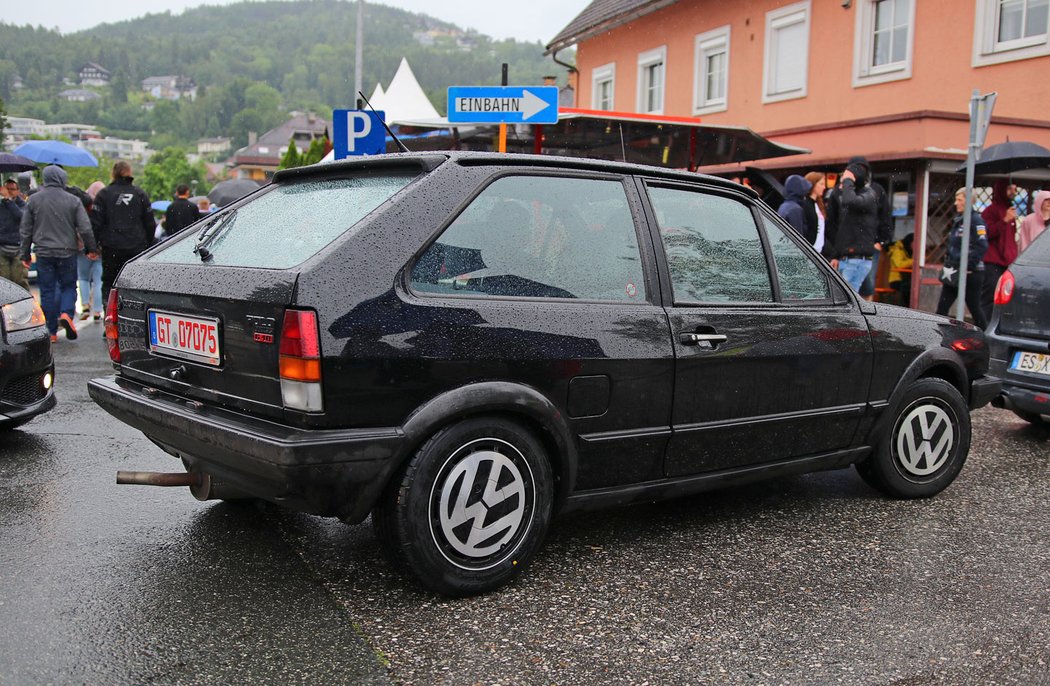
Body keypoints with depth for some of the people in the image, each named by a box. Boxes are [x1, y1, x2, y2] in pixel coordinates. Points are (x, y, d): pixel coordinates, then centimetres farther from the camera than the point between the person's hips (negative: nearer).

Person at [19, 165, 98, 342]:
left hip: (44, 253, 1)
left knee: (47, 291, 6)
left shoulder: (33, 200, 3)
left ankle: (51, 332, 7)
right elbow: (85, 228, -3)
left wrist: (25, 254, 13)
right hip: (67, 253, -1)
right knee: (69, 286, 13)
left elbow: (26, 230, 6)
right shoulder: (73, 200, -2)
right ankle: (66, 314, -14)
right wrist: (91, 249, 9)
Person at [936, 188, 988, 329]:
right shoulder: (957, 220, 13)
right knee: (942, 307, 3)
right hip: (953, 271, 8)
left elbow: (982, 246, -19)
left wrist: (969, 267, -19)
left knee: (975, 308, 4)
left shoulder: (976, 220, -12)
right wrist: (948, 263, 15)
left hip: (969, 273, -8)